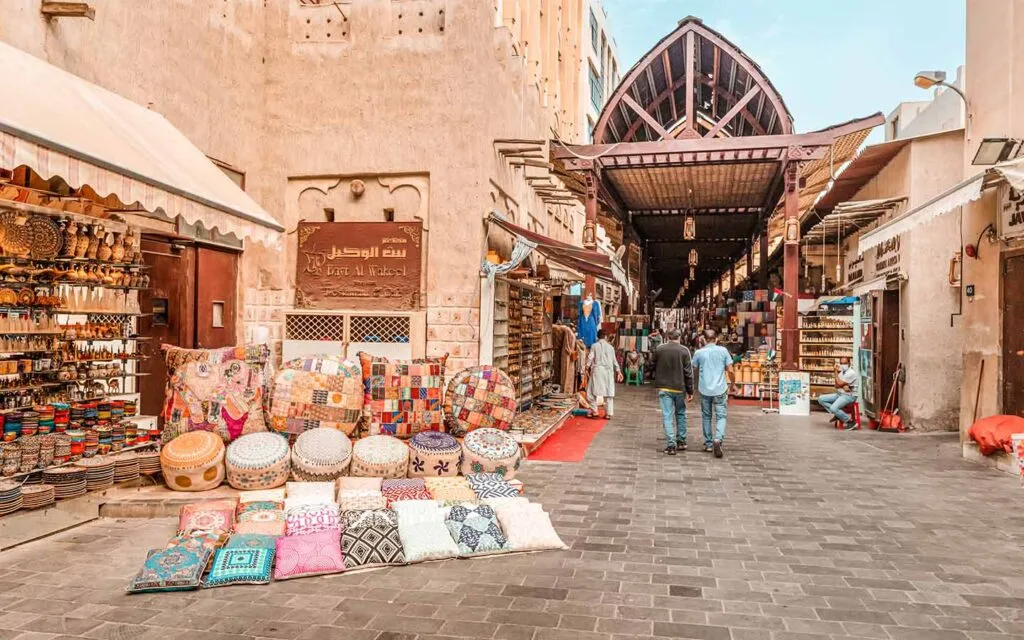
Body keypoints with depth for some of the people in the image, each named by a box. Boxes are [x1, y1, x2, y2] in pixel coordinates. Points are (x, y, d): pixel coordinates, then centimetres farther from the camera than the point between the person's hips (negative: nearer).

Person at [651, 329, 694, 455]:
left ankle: (671, 444, -6)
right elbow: (688, 372, -6)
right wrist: (690, 391, 0)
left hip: (664, 388, 0)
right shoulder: (684, 351, -6)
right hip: (679, 388, 0)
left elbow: (652, 366, 8)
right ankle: (681, 441, 24)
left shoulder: (659, 349, -3)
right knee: (680, 414, 18)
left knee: (667, 416, 0)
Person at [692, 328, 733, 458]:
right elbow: (730, 371, -2)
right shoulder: (723, 350, -1)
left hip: (704, 390, 1)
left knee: (706, 417, 14)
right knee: (721, 417, 3)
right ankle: (718, 439, -20)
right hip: (720, 389, -1)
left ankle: (708, 444, 18)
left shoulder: (699, 352, -1)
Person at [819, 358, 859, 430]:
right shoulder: (841, 372, 13)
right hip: (839, 394, 9)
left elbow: (839, 383, -19)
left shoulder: (851, 373, -15)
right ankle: (837, 414, -3)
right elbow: (836, 385, 5)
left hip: (849, 396, -9)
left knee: (833, 408, -30)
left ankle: (851, 422, -11)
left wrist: (836, 372, -8)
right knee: (821, 398, -2)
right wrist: (843, 386, -16)